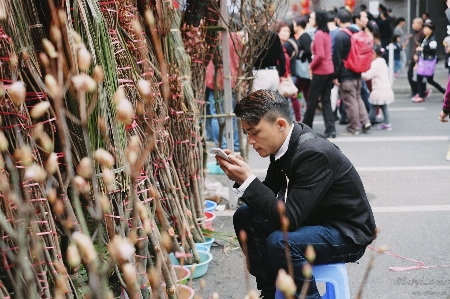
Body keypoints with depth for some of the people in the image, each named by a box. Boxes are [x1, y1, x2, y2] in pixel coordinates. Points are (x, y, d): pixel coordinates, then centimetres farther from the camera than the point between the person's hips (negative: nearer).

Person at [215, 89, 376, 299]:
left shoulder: (314, 154, -28)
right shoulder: (284, 146, -3)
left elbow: (289, 218, -31)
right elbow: (270, 196, 5)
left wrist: (247, 180, -30)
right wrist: (240, 177, -12)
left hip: (348, 234, -9)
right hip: (314, 220, 9)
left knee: (280, 242, -33)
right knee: (244, 217, 4)